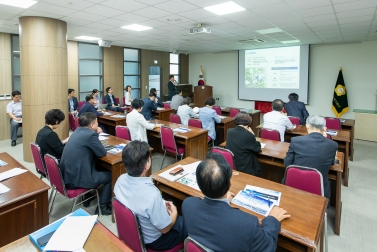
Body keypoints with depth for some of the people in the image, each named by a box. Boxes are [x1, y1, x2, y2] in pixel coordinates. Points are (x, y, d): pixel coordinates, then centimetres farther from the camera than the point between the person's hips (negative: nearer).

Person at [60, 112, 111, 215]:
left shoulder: (78, 130, 10)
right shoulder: (91, 134, -18)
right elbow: (102, 153, -8)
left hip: (67, 174, 9)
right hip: (76, 178, -9)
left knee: (98, 168, 29)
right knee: (110, 175, 8)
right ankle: (102, 207, 16)